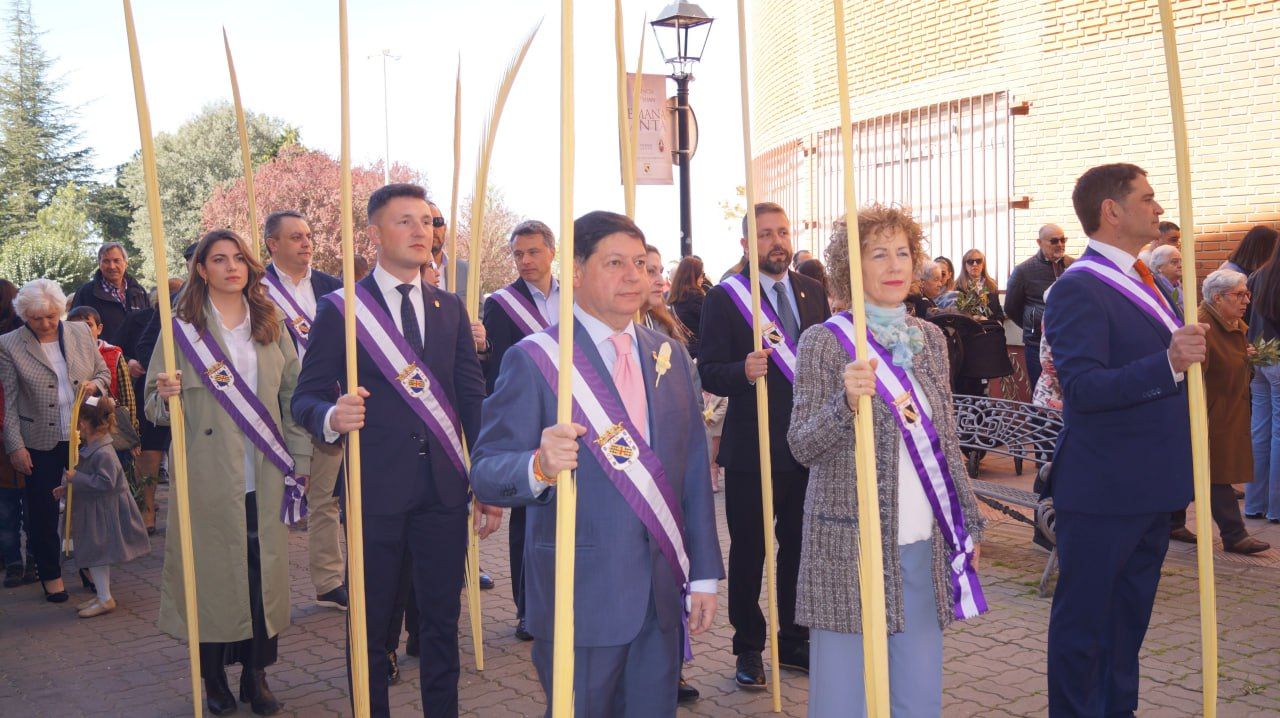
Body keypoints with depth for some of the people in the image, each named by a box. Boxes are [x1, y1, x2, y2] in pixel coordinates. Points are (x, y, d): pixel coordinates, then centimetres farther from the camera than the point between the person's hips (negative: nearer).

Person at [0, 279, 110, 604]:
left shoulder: (81, 333, 4)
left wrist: (94, 384, -8)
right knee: (43, 511, 7)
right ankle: (51, 575, 22)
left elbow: (103, 372, 15)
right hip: (41, 442, -2)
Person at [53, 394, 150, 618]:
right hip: (92, 512, 10)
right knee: (94, 554, 16)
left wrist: (76, 478, -24)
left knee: (96, 553, -4)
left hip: (103, 514, -10)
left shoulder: (103, 453, -24)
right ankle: (102, 594, 25)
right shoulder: (90, 449, 9)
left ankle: (105, 599, 3)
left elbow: (105, 482, -29)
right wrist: (66, 487, 18)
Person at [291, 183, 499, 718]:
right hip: (376, 488, -3)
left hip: (443, 488, 3)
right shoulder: (340, 309, -1)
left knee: (442, 620, 11)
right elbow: (306, 397, -2)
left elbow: (473, 398, 11)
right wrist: (332, 417, -26)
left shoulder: (450, 308, 11)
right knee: (371, 624, 7)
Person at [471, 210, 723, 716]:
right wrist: (540, 465, -33)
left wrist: (704, 574, 9)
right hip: (581, 594, -5)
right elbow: (486, 473, -11)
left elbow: (694, 472, 12)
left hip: (664, 595, 5)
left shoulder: (671, 357, 9)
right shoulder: (533, 360, -8)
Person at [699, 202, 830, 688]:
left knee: (799, 547, 12)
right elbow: (709, 373, -10)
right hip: (752, 447, -4)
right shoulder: (724, 298, -6)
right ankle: (748, 650, 21)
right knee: (748, 552, 7)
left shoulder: (812, 292, 9)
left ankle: (794, 642, 28)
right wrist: (744, 370, -31)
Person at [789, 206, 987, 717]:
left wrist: (969, 523, 16)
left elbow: (946, 440, 16)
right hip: (851, 546, -5)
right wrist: (847, 401, -28)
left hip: (924, 545, 5)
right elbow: (803, 448, -11)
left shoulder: (930, 338, 9)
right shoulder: (824, 342, -7)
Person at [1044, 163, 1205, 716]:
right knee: (1083, 617, 2)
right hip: (1102, 488, -9)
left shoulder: (1145, 282, 14)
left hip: (1152, 485, 9)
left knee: (1129, 614, 20)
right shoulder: (1078, 288, -17)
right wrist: (1168, 364, -34)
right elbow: (1082, 386, -27)